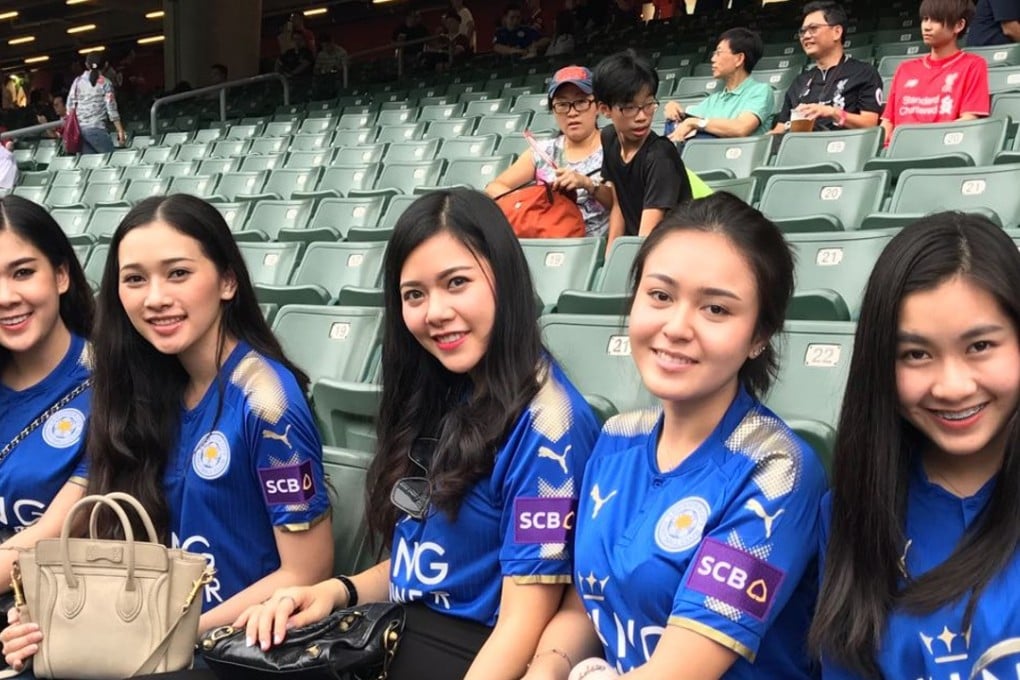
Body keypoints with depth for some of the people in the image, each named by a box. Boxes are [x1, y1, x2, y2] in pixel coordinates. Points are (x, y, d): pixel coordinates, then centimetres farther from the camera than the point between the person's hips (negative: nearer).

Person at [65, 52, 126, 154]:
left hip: (79, 129, 5)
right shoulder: (105, 83, 0)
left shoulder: (77, 81, 12)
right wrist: (120, 130, -2)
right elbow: (111, 108, -5)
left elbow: (70, 107, 10)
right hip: (96, 128, -5)